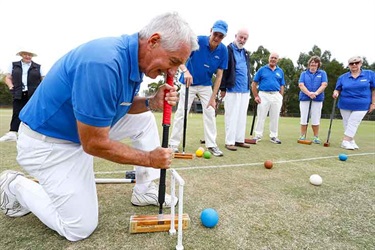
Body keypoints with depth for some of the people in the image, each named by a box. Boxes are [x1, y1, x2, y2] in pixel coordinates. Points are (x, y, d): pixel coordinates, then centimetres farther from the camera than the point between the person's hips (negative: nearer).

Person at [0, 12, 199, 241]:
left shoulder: (134, 58, -6)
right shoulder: (104, 64, -34)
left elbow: (123, 104, 7)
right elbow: (94, 144, -29)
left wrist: (151, 102, -14)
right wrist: (149, 159, -17)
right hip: (49, 142, -8)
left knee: (145, 119, 7)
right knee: (81, 228, -1)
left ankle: (145, 191, 14)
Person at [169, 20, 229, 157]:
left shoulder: (223, 50, -12)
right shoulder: (197, 41, -20)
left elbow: (219, 75, -9)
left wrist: (213, 97, -13)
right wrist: (185, 71, -44)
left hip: (206, 85, 3)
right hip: (188, 83, -2)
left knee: (210, 113, -1)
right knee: (181, 112, -3)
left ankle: (211, 144, 10)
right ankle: (173, 144, 7)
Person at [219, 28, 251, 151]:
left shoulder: (245, 53, 18)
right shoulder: (228, 50, -4)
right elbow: (223, 70, -9)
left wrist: (249, 85, 19)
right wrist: (222, 88, -12)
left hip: (245, 90, 7)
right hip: (232, 90, -7)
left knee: (242, 116, 10)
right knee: (231, 116, -3)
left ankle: (239, 140, 18)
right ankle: (229, 141, 4)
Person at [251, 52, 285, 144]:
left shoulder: (280, 71, 12)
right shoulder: (262, 69, 4)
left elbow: (282, 86, 13)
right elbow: (254, 84, 0)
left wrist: (280, 98, 3)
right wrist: (256, 96, -7)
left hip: (276, 96, 3)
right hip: (263, 95, -2)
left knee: (275, 117, 6)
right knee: (261, 116, 0)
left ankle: (274, 136, 16)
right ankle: (258, 135, 9)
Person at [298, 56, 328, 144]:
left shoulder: (322, 73, 10)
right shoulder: (304, 73, 10)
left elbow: (324, 84, -3)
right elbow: (301, 85, -4)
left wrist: (316, 93, -21)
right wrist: (309, 93, -20)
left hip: (318, 99, 0)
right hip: (304, 98, 0)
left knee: (316, 119, 3)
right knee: (304, 118, 3)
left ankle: (316, 137, 12)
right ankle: (302, 136, 10)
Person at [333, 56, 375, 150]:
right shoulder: (342, 77, 4)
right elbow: (337, 89, 7)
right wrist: (336, 93, -18)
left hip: (361, 106, -2)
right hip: (345, 105, 2)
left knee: (353, 124, -7)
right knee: (347, 124, 7)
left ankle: (345, 141, -5)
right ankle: (351, 141, 20)